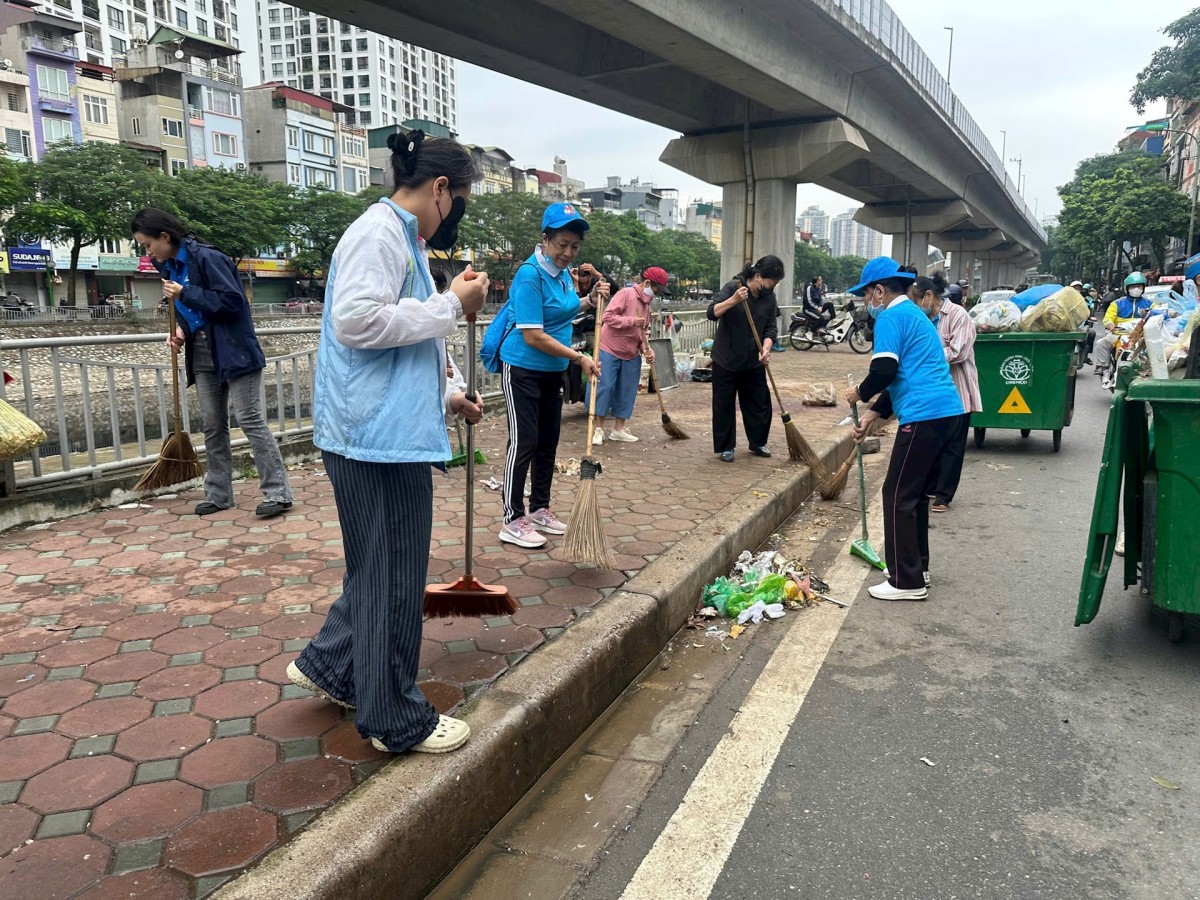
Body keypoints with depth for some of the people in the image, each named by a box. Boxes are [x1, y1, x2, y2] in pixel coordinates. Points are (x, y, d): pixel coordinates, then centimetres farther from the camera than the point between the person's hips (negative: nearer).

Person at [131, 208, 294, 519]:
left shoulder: (207, 258, -15)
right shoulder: (169, 267, 10)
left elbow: (232, 301, -20)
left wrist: (185, 293, -19)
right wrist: (181, 330, 1)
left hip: (233, 351, -8)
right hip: (202, 355, 8)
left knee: (250, 420, -8)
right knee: (213, 426, 10)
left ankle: (278, 493, -4)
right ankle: (218, 494, 19)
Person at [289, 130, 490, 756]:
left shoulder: (403, 239, 20)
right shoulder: (379, 232, -12)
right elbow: (357, 322, -25)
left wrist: (447, 395, 27)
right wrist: (453, 304, -18)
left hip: (390, 432, 11)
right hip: (379, 435, -10)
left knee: (381, 566, 21)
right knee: (392, 576, 0)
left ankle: (327, 665, 38)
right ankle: (396, 720, 15)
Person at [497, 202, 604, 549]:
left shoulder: (563, 271, 4)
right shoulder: (530, 276, -21)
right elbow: (533, 336, -24)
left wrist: (590, 300, 3)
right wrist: (579, 358, -21)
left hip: (553, 371, 9)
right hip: (523, 370, -8)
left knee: (548, 441, 13)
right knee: (524, 441, -7)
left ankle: (540, 509, 25)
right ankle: (513, 521, 0)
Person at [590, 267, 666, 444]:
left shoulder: (646, 304, 11)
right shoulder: (626, 294, -14)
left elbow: (644, 331, 15)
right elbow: (607, 316, -22)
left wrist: (647, 349, -3)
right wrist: (632, 321, -27)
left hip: (631, 355, 8)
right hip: (610, 350, -8)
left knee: (627, 392, 6)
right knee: (605, 388, -5)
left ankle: (618, 430, 14)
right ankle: (599, 429, 3)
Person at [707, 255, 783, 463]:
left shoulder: (770, 298, 1)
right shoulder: (733, 288, -14)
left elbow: (771, 328, -2)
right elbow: (712, 313, -22)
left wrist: (765, 349, -21)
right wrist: (734, 300, -37)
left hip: (753, 362, 5)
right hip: (726, 360, -4)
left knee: (759, 403, 9)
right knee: (724, 405, 1)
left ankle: (757, 443, 26)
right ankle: (726, 447, 12)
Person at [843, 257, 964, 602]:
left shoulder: (890, 317, -6)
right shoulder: (915, 314, 24)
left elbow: (884, 372, -18)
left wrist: (860, 393, 2)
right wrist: (874, 414, 24)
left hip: (924, 416, -10)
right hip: (949, 411, 10)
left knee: (898, 496, -2)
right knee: (917, 493, 19)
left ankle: (907, 582, 3)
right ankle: (916, 568, 28)